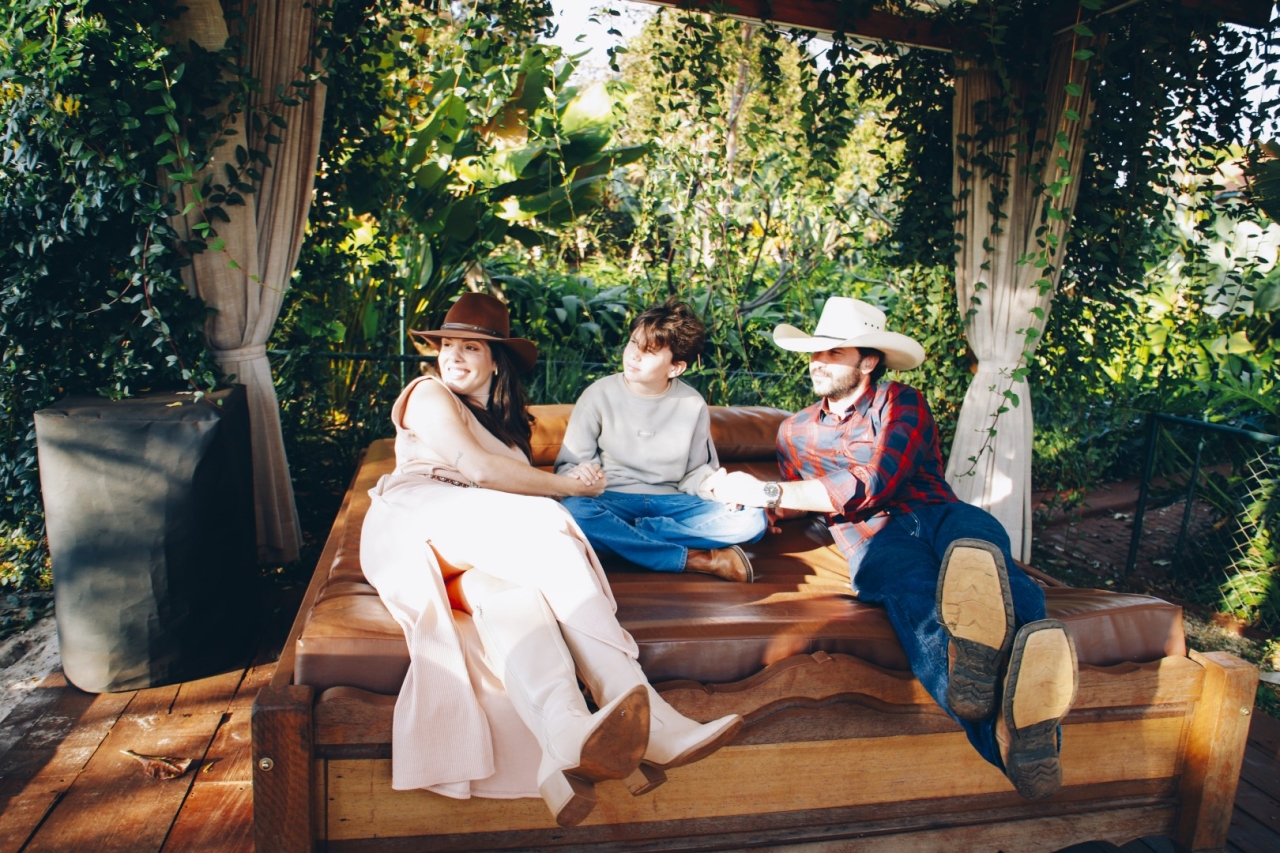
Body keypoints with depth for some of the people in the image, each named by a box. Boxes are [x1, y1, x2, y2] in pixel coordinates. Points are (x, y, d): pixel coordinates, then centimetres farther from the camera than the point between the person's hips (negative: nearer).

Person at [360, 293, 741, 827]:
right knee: (548, 536, -32)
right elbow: (478, 470, -7)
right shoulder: (428, 394, 9)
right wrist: (569, 486, -2)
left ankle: (552, 769, -56)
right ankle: (646, 721, -42)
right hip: (415, 523, -5)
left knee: (510, 592, -33)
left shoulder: (508, 421, 31)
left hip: (484, 552, 5)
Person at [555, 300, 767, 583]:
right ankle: (696, 559, -26)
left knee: (752, 519, -21)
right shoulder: (600, 395, -4)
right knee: (573, 511, -37)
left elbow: (695, 471, 8)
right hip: (611, 501, -1)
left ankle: (621, 536, -22)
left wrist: (712, 483, -16)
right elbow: (567, 466, -2)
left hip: (671, 504, 2)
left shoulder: (693, 405, 1)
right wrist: (578, 474, -26)